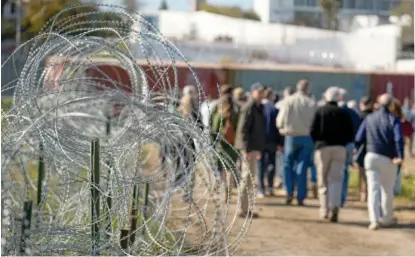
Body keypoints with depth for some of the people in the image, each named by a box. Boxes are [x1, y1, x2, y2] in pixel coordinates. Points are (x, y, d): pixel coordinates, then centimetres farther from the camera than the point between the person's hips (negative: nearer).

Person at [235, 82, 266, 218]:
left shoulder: (259, 108, 17)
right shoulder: (249, 108, -14)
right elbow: (243, 129, -19)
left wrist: (259, 149, 23)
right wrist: (247, 149, -23)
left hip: (253, 147, 10)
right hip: (248, 147, -10)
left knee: (250, 176, 16)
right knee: (248, 176, -8)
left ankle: (244, 208, 24)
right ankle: (243, 209, -4)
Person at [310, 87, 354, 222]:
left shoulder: (320, 111, 0)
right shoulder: (344, 113, 5)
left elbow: (313, 131, -6)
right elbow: (350, 134, 2)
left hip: (323, 147, -1)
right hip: (339, 148, 1)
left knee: (323, 180, 8)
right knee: (336, 179, -1)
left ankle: (324, 209, 6)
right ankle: (335, 206, -21)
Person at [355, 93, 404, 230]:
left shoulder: (369, 118, 6)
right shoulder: (394, 120, -4)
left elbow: (359, 138, 3)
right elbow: (399, 139, -19)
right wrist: (400, 156, -20)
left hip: (372, 156, 1)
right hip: (388, 159, -1)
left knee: (373, 188, -3)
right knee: (388, 190, 15)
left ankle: (374, 220, -18)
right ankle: (387, 218, 27)